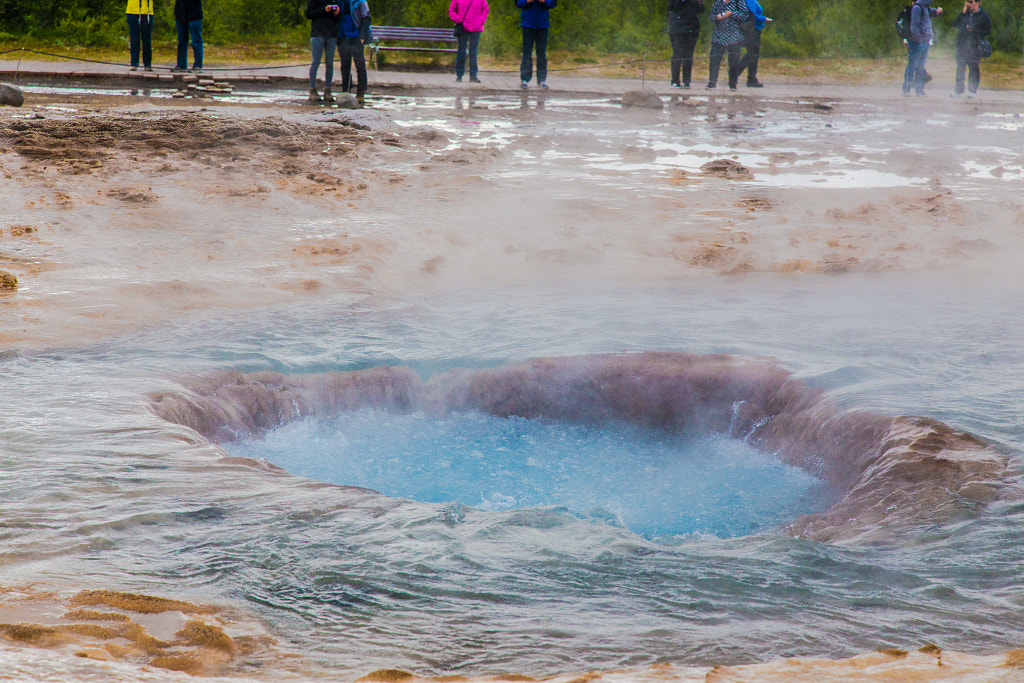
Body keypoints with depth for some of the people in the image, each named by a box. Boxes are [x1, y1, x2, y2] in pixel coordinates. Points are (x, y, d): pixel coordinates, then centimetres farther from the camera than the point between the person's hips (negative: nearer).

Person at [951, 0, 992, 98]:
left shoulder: (983, 15, 1)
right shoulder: (964, 14, 12)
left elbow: (988, 30, -2)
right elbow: (955, 24, 5)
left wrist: (974, 29, -11)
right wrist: (963, 13, -3)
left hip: (974, 47, -4)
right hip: (961, 45, 4)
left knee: (974, 69, -4)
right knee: (960, 68, 5)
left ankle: (972, 90, 2)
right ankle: (958, 90, 12)